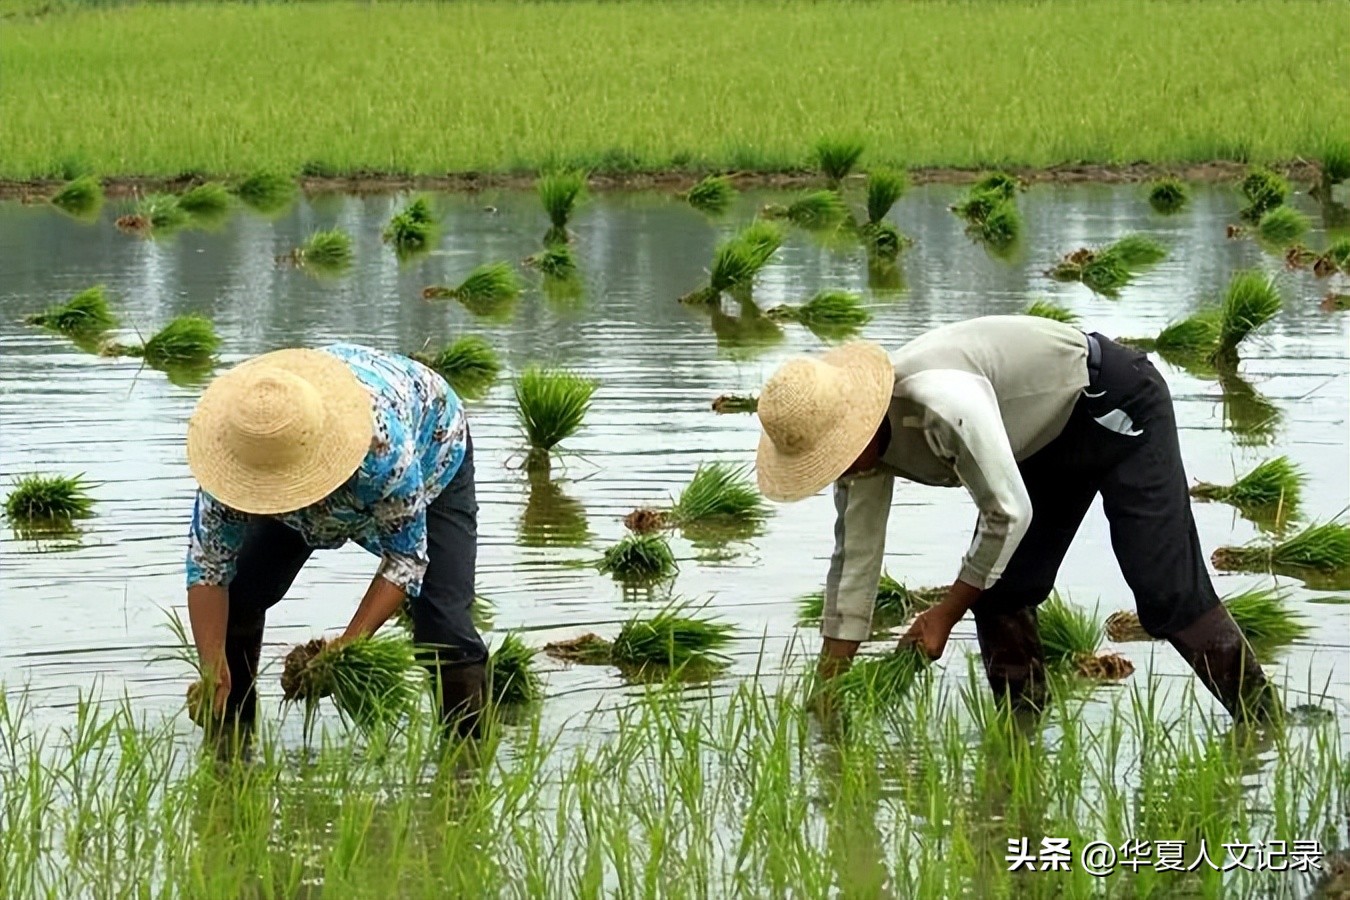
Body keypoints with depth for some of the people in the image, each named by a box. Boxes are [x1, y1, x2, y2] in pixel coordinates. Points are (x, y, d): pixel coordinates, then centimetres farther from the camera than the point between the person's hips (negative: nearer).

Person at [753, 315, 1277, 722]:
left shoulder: (941, 404, -39)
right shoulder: (859, 439, -10)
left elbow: (1008, 513, -31)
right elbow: (855, 559, -2)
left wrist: (945, 615, -21)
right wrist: (827, 691, -1)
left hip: (1117, 407, -9)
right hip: (1052, 438, 9)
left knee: (1166, 593, -11)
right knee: (998, 593, 0)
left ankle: (1262, 720, -1)